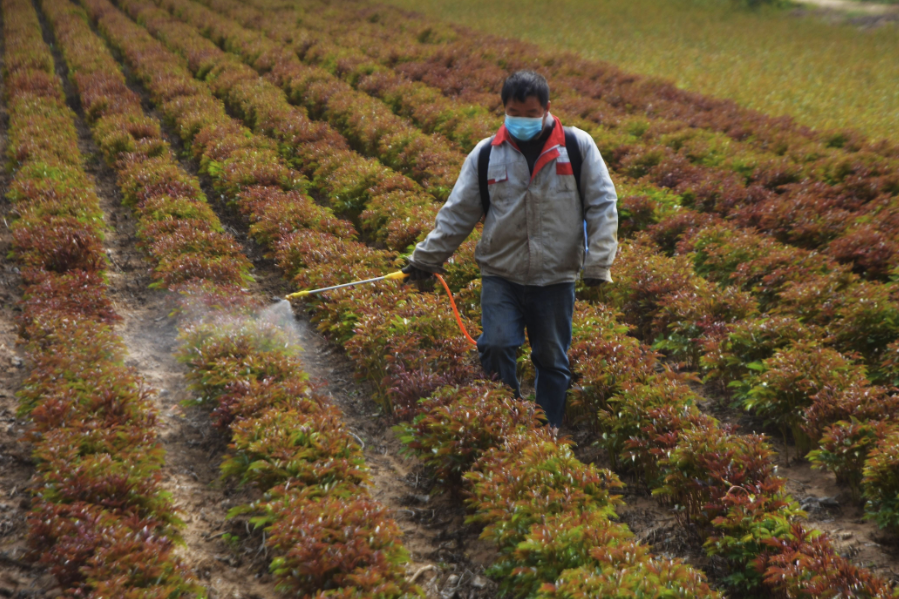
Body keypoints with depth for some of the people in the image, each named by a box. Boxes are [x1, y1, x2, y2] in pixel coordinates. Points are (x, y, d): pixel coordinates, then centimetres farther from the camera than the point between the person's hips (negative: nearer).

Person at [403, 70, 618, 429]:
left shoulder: (577, 146, -1)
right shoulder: (486, 154, 3)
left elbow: (602, 205, 3)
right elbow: (457, 214, 9)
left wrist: (598, 263, -4)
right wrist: (426, 258, 7)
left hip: (556, 278, 0)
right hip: (501, 276, 1)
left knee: (552, 360, 8)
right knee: (496, 347, -13)